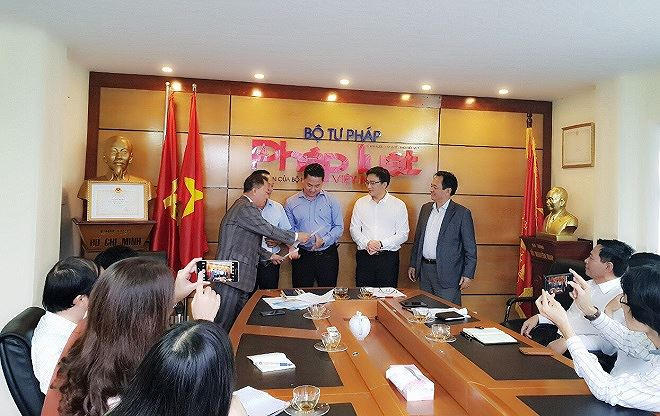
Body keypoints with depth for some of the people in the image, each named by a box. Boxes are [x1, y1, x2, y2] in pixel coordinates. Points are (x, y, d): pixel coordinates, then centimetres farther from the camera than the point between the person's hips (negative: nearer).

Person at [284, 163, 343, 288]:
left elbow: (339, 227, 2)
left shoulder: (331, 201, 3)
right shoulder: (291, 203, 5)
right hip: (302, 255, 0)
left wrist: (324, 240, -13)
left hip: (327, 255, 0)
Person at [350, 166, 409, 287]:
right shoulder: (360, 203, 8)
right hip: (364, 256, 2)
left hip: (388, 257, -2)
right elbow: (354, 229, 7)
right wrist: (367, 243, -11)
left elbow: (403, 234, -3)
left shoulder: (398, 205, 0)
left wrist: (381, 244, -14)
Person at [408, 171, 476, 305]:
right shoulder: (426, 208, 9)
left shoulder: (462, 213, -8)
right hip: (424, 270, 6)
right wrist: (413, 265, 14)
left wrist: (468, 275, -11)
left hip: (447, 274, -5)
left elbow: (470, 248, -7)